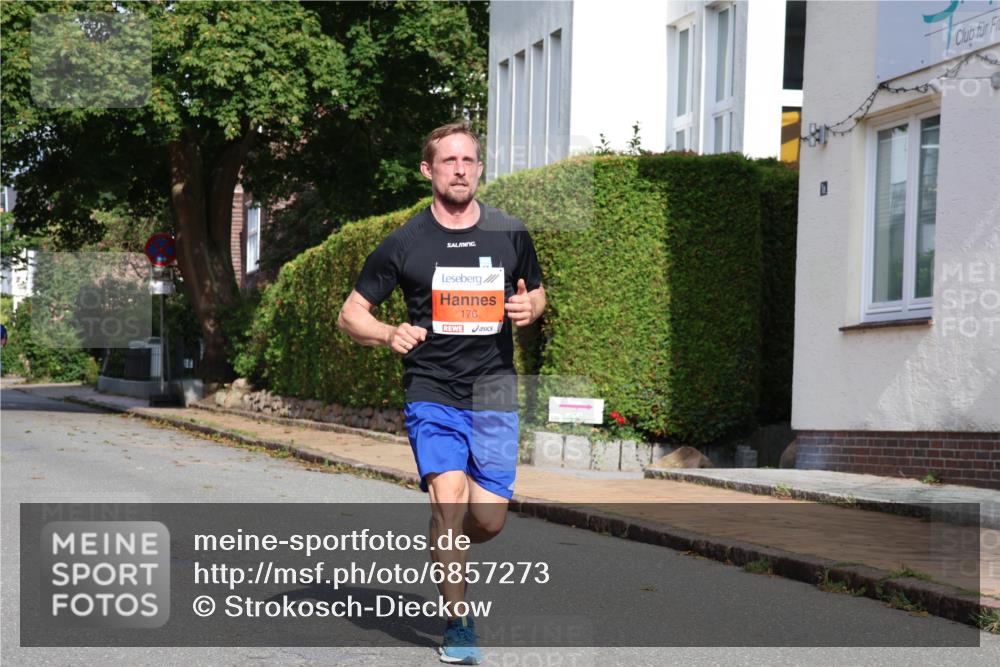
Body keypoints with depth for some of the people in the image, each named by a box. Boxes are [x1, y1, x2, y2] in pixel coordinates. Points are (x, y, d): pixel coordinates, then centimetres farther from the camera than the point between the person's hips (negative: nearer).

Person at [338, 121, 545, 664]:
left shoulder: (511, 235, 5)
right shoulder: (404, 243, -1)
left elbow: (536, 293, 21)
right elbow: (351, 314, 4)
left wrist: (529, 308, -4)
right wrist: (390, 334, -17)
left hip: (495, 395, 2)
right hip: (431, 392, -2)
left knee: (490, 519, -1)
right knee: (450, 498, -19)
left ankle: (444, 551, 35)